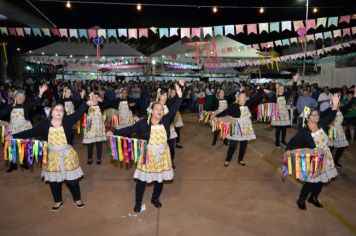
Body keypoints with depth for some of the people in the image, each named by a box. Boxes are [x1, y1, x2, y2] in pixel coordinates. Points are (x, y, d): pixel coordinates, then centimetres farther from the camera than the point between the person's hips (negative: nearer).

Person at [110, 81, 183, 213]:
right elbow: (129, 129, -6)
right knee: (142, 180, 9)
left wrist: (179, 96, -28)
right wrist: (114, 133, -10)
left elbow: (174, 110, -15)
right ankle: (138, 202, 30)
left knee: (159, 180, 16)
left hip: (162, 156, 2)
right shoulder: (143, 123, -10)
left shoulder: (166, 121, -6)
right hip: (147, 156, -2)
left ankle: (155, 199, 41)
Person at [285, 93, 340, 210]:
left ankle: (313, 198, 39)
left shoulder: (321, 124, -7)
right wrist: (288, 149, -34)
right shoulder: (303, 131, -20)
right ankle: (301, 200, 21)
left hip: (325, 158, 6)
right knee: (312, 181, 0)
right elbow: (293, 141, -17)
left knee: (321, 180, 16)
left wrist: (335, 105, -26)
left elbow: (330, 116, -12)